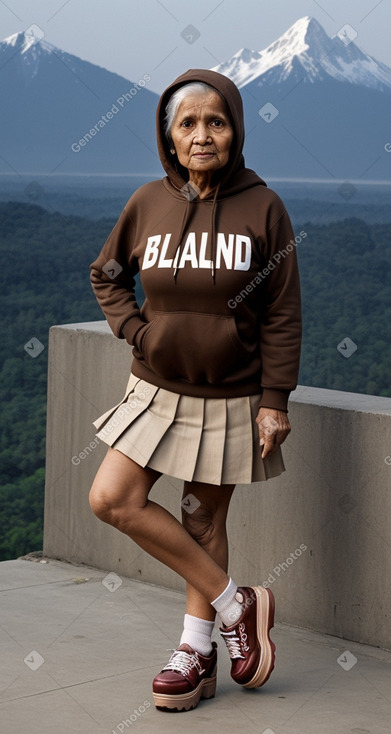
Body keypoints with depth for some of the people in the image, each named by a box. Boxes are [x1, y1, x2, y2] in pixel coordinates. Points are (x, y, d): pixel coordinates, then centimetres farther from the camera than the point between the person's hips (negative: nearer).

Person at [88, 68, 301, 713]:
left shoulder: (262, 208, -9)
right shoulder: (149, 203, -2)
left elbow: (282, 316, -6)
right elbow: (106, 274, 15)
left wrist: (275, 403, -10)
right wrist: (136, 330, -2)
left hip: (230, 398, -3)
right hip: (157, 390, 3)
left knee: (205, 521, 5)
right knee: (112, 499, -8)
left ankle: (197, 649, 22)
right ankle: (236, 604, 2)